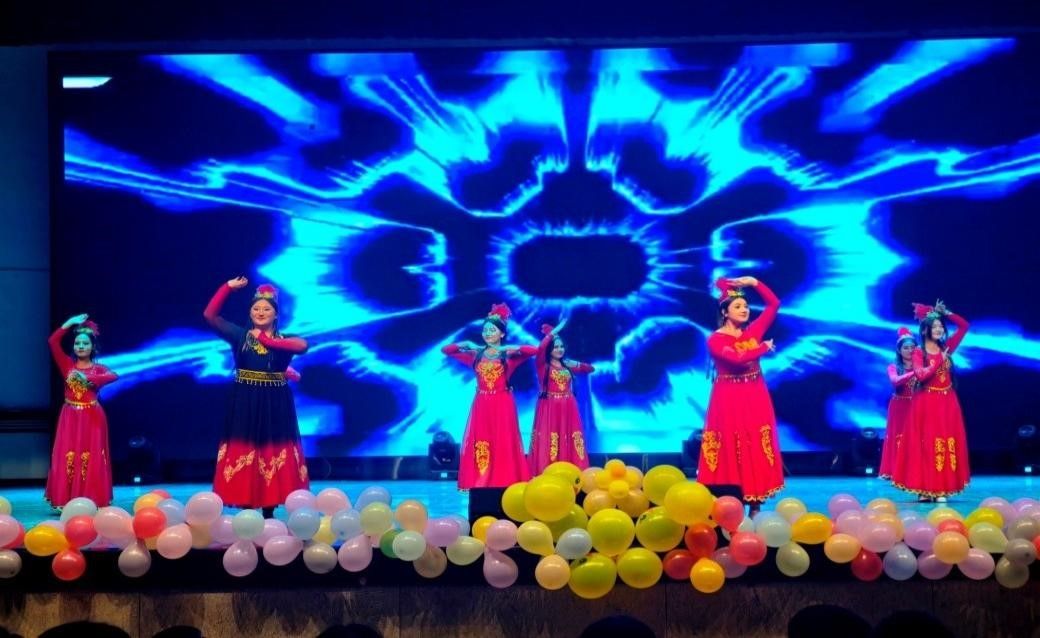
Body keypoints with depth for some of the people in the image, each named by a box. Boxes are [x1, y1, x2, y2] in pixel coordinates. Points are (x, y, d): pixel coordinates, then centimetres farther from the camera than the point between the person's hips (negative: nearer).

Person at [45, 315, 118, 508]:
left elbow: (113, 376, -21)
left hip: (92, 419, -1)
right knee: (67, 458, -2)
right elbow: (53, 342, -4)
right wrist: (69, 323, -6)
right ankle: (65, 500, 1)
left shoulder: (98, 369, 1)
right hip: (71, 418, 1)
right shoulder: (67, 365, 5)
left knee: (92, 460, -2)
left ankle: (92, 501, 1)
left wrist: (87, 378, -27)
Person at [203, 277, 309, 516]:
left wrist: (267, 340, -22)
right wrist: (228, 287, -11)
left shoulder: (284, 340, 2)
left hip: (275, 406, 0)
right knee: (243, 454, 1)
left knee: (273, 455, 4)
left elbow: (303, 345, -22)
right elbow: (210, 315, -6)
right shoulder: (240, 336, 3)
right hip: (244, 404, 0)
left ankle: (269, 515, 14)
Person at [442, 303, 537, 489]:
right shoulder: (475, 355, 7)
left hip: (502, 404, -3)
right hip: (481, 405, 3)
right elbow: (445, 350, 9)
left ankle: (505, 482, 3)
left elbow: (534, 350, -16)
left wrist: (508, 348, -16)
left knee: (503, 443, -1)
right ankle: (479, 482, 8)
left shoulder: (509, 355, -1)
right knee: (479, 442, 3)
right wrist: (466, 345, -2)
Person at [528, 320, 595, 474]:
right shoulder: (543, 365, -2)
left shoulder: (568, 365, 12)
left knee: (568, 442, 3)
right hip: (550, 408, -4)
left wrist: (576, 365, 1)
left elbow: (591, 368, 18)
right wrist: (553, 332, -19)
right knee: (548, 440, -6)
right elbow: (541, 349, -22)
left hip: (568, 409, 4)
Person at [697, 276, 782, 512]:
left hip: (755, 399, 5)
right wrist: (764, 348, -10)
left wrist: (753, 282, 3)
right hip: (730, 401, -5)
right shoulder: (716, 340, -8)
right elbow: (737, 359, -22)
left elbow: (774, 304, 11)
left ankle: (755, 503, 8)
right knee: (732, 450, -2)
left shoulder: (752, 331, 7)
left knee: (756, 449, 4)